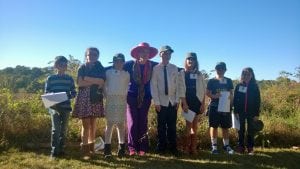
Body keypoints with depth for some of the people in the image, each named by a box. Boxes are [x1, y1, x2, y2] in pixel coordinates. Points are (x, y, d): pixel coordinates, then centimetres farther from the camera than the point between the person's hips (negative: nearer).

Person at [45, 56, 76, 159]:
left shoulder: (69, 79, 8)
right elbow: (46, 93, 5)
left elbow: (74, 93, 8)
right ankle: (54, 150, 0)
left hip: (66, 106, 2)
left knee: (63, 129, 8)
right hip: (54, 107, -2)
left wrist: (69, 96, -14)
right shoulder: (50, 78, 4)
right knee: (56, 129, -8)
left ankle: (61, 149, 19)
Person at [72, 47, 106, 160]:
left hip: (96, 98, 2)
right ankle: (85, 150, -2)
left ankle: (91, 147, 16)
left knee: (93, 123, 6)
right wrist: (95, 82, -11)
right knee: (86, 124, -5)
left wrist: (87, 79, -10)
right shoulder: (82, 68, 6)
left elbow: (102, 82, -5)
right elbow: (80, 83, -7)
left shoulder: (100, 68, 10)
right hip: (84, 97, -2)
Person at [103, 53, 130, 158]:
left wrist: (125, 96, 0)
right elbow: (104, 86, 8)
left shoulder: (126, 74, 10)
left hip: (122, 100, 1)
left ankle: (121, 148, 8)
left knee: (121, 124, 3)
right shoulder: (108, 72, 6)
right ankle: (107, 149, 2)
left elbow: (128, 87, 11)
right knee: (109, 124, -1)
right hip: (110, 99, -1)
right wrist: (106, 96, -1)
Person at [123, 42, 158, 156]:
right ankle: (132, 147, 5)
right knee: (132, 122, -4)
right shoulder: (130, 64, -3)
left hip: (146, 98, 1)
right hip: (132, 96, -1)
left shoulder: (153, 65, 1)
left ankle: (142, 148, 10)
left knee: (143, 123, 2)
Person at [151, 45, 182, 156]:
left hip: (172, 101, 2)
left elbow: (177, 85, 5)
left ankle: (173, 148, 17)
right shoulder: (155, 69, -2)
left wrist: (177, 100, -1)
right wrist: (156, 102, -8)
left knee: (172, 126, 6)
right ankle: (161, 148, 20)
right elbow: (153, 86, -4)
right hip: (161, 102, -2)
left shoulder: (174, 68, 5)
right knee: (161, 126, 6)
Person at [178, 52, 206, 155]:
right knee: (189, 124, -5)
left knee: (195, 125, 5)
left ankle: (193, 148, 12)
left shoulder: (199, 74, 9)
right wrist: (184, 103, -12)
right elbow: (181, 89, -4)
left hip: (197, 102, 2)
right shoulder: (182, 73, 2)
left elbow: (203, 90, 7)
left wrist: (203, 104, -1)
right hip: (187, 102, -2)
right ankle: (186, 147, 5)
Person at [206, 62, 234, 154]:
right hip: (214, 107, -2)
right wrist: (214, 96, -18)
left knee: (226, 127, 8)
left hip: (226, 107, 3)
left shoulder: (229, 81, 10)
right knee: (214, 126, 1)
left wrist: (231, 104, -1)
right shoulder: (211, 81, 2)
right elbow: (207, 93, 0)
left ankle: (226, 145, 20)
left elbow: (231, 94, 12)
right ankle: (214, 146, 10)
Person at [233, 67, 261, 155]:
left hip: (251, 112, 0)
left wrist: (257, 114, -5)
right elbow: (235, 99, 2)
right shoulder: (238, 86, 3)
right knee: (241, 130, 5)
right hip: (241, 112, 1)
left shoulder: (254, 86, 2)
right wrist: (236, 111, -6)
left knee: (251, 130, 5)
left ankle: (250, 148, 13)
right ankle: (241, 147, 13)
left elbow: (258, 101, 0)